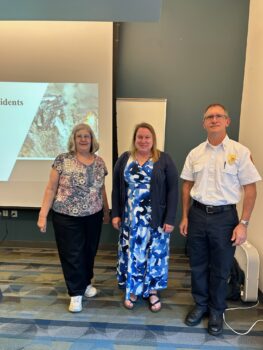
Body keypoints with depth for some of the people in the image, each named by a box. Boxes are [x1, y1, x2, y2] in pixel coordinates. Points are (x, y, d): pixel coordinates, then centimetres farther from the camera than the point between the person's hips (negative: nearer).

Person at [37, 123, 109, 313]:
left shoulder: (99, 162, 3)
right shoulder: (63, 160, -8)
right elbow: (51, 189, -6)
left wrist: (107, 211, 15)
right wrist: (43, 215, -10)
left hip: (93, 216, 4)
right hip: (66, 217, -3)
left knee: (89, 252, 16)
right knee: (72, 254, 5)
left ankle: (86, 283, 41)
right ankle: (76, 293, 23)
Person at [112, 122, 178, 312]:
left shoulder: (164, 160, -4)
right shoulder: (124, 159, 4)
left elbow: (173, 190, -7)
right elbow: (116, 188, 6)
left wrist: (170, 219, -11)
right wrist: (116, 214, 2)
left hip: (156, 219, -1)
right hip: (130, 218, 2)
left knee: (155, 254, 10)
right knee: (131, 253, 11)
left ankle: (152, 291, 31)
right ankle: (132, 290, 32)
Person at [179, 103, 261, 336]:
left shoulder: (240, 151, -7)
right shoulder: (195, 153, 4)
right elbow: (187, 186, 8)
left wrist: (243, 224, -10)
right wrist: (185, 217, 6)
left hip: (225, 216, -3)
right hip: (197, 214, 3)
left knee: (220, 269, 12)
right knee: (198, 265, 16)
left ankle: (216, 311, 35)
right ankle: (201, 304, 39)